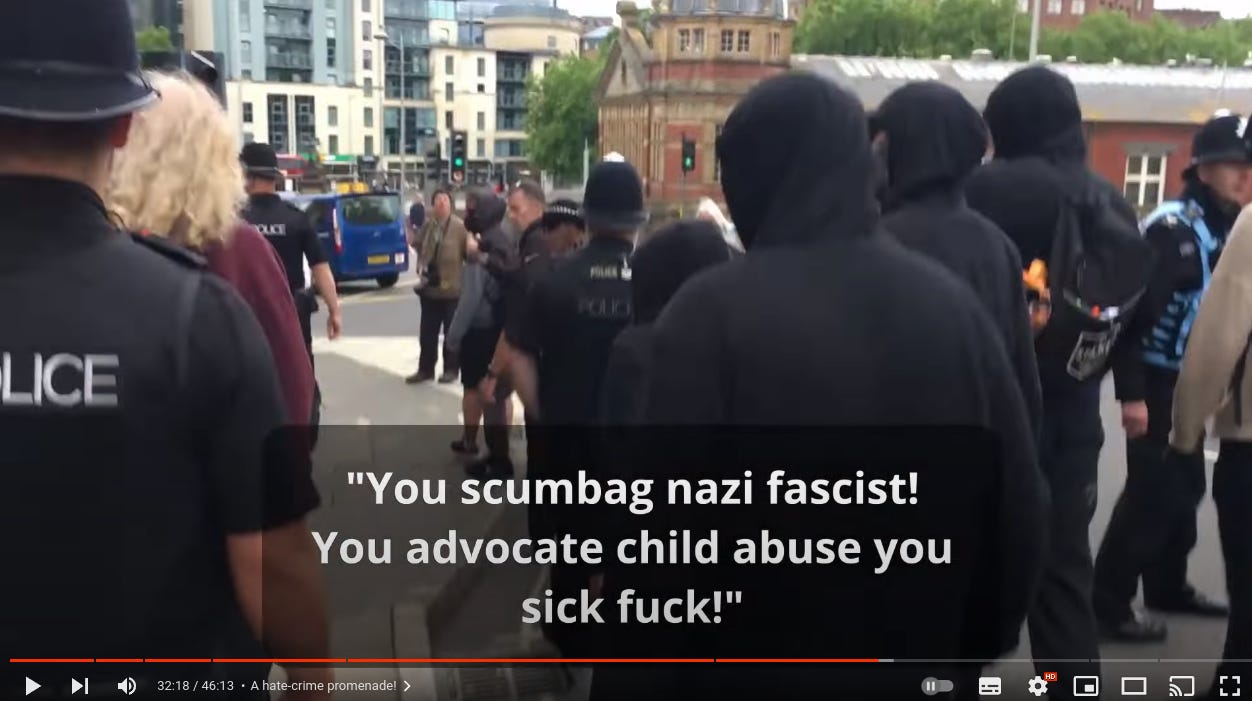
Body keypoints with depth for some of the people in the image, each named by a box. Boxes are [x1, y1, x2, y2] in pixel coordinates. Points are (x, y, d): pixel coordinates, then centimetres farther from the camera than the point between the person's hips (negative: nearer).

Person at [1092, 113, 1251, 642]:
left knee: (1185, 486, 17)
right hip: (1158, 381, -9)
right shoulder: (1173, 226, -17)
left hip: (1190, 381, 9)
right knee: (1153, 489, -6)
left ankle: (1167, 585, 32)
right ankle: (1107, 602, 4)